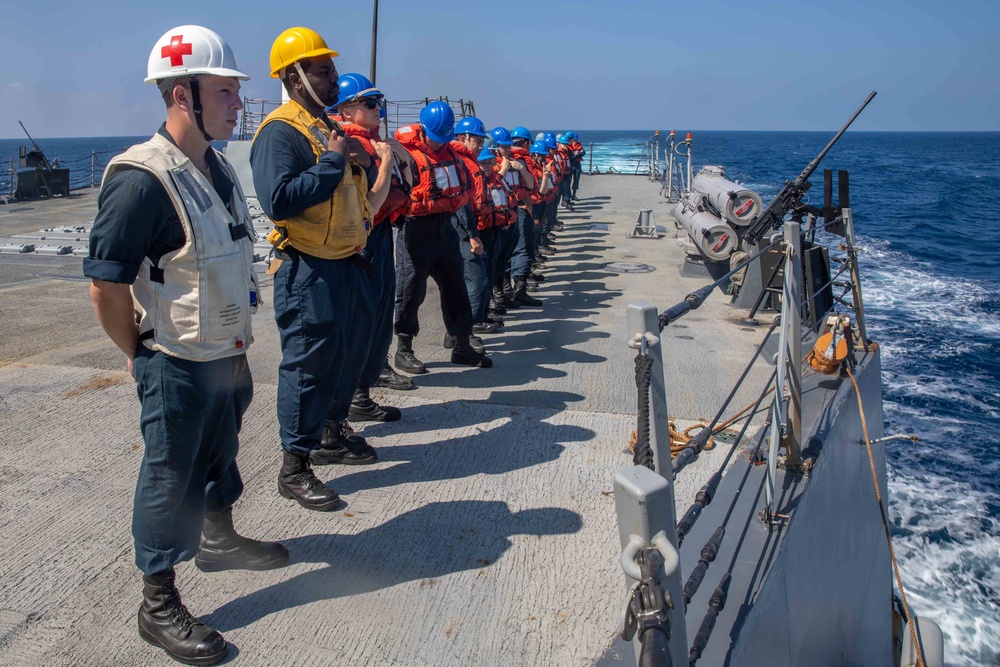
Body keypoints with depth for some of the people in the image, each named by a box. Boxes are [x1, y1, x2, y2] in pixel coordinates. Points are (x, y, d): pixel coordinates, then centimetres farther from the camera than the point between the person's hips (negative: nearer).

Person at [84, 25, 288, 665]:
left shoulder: (218, 168, 6)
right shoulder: (143, 179, -22)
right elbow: (106, 285, -20)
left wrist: (236, 341, 17)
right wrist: (144, 357, -8)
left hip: (228, 354, 8)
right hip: (177, 366, -8)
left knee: (222, 451, 25)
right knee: (171, 477, 5)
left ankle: (218, 539, 49)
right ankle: (159, 605, 21)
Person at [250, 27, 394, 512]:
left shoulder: (332, 129, 16)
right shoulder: (280, 131, -15)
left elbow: (363, 193, 21)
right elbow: (278, 201, -28)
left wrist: (365, 163, -1)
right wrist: (332, 160, -22)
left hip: (347, 264, 9)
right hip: (307, 270, -9)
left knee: (350, 353, 19)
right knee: (308, 364, -2)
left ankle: (332, 435, 38)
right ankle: (294, 468, 10)